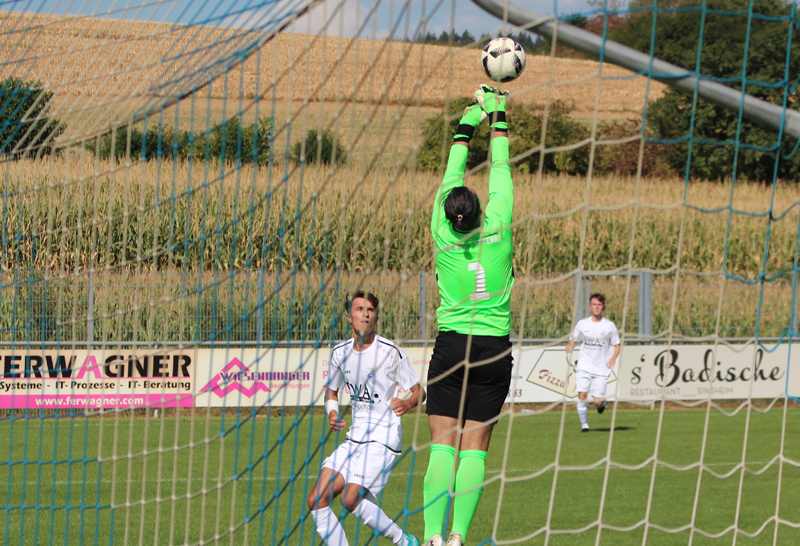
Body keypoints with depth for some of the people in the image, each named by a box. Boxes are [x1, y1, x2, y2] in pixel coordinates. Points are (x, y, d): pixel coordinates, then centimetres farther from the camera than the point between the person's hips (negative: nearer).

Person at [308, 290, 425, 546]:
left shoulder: (390, 351, -9)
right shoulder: (340, 352, 6)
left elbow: (419, 391, -2)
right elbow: (331, 390, 23)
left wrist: (408, 403, -25)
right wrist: (332, 412, 1)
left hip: (384, 436, -6)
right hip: (355, 436, 6)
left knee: (351, 499, -22)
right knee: (317, 501, -6)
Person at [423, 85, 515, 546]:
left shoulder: (443, 235, -5)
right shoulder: (497, 230, -6)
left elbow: (452, 175, 7)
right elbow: (501, 171, 5)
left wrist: (467, 127, 17)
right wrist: (498, 118, 16)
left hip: (450, 347, 0)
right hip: (494, 351, 0)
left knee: (443, 445, -4)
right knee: (475, 448, -1)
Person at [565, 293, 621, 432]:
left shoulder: (609, 326, 1)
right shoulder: (582, 324, 4)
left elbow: (617, 346, 6)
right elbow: (573, 341, 12)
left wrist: (613, 358, -13)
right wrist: (569, 347, -11)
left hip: (601, 368, -1)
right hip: (584, 366, 1)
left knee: (598, 401, -6)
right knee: (582, 395, -14)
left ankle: (602, 403, 31)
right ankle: (584, 424, 2)